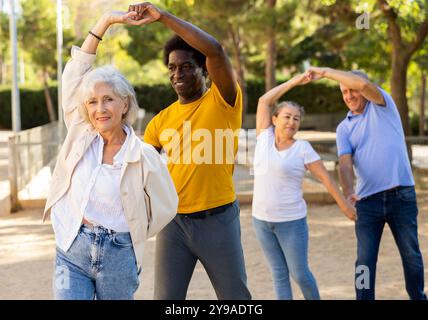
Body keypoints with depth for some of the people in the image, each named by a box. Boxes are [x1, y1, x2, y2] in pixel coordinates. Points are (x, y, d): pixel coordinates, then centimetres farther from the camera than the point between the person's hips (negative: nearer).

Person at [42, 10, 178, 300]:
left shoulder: (144, 156, -8)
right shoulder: (81, 135, -1)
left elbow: (165, 206, 5)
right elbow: (75, 72, 1)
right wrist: (106, 21, -1)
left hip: (118, 256, -1)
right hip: (71, 252, 2)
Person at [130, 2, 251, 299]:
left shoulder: (223, 102, -6)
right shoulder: (162, 120, 8)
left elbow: (215, 50, -22)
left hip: (217, 219, -4)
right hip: (173, 221, 4)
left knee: (235, 296, 9)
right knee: (166, 297, 7)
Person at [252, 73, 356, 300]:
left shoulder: (302, 148, -6)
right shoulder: (264, 137, 3)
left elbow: (325, 177, -4)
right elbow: (264, 101, 4)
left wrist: (345, 205, -3)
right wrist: (292, 82, 3)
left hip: (291, 221, -3)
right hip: (261, 220, 3)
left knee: (300, 274, 3)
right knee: (279, 274, 7)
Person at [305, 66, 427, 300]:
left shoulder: (381, 106, 3)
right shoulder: (344, 128, 10)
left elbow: (364, 84, -19)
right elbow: (345, 163, -5)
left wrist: (325, 72, -14)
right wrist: (348, 192, -24)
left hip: (402, 195, -2)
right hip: (368, 200, 2)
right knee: (365, 260, 1)